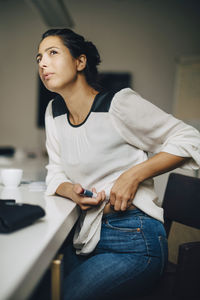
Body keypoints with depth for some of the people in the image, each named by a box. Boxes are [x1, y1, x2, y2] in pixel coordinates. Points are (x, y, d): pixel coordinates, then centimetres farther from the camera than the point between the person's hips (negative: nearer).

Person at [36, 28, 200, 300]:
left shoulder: (119, 104, -13)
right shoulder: (54, 112, 7)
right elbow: (56, 174, 13)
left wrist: (133, 174, -19)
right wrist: (72, 191, -11)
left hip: (134, 240, -6)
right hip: (85, 237, 6)